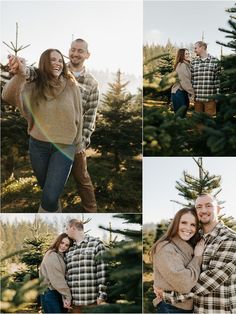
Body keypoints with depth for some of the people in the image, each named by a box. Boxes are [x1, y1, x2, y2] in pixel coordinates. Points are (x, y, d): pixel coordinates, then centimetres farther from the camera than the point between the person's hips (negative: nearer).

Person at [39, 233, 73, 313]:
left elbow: (63, 278, 6)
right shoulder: (51, 255, -10)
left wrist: (65, 297, -6)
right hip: (50, 294, -8)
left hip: (59, 294, 8)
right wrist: (68, 296, -14)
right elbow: (56, 279, -16)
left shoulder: (61, 256, 16)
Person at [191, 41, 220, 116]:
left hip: (210, 97, -3)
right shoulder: (193, 62, 9)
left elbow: (217, 79, 1)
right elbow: (191, 79, 9)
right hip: (197, 97, 3)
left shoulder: (214, 61, 2)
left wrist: (217, 95, -3)